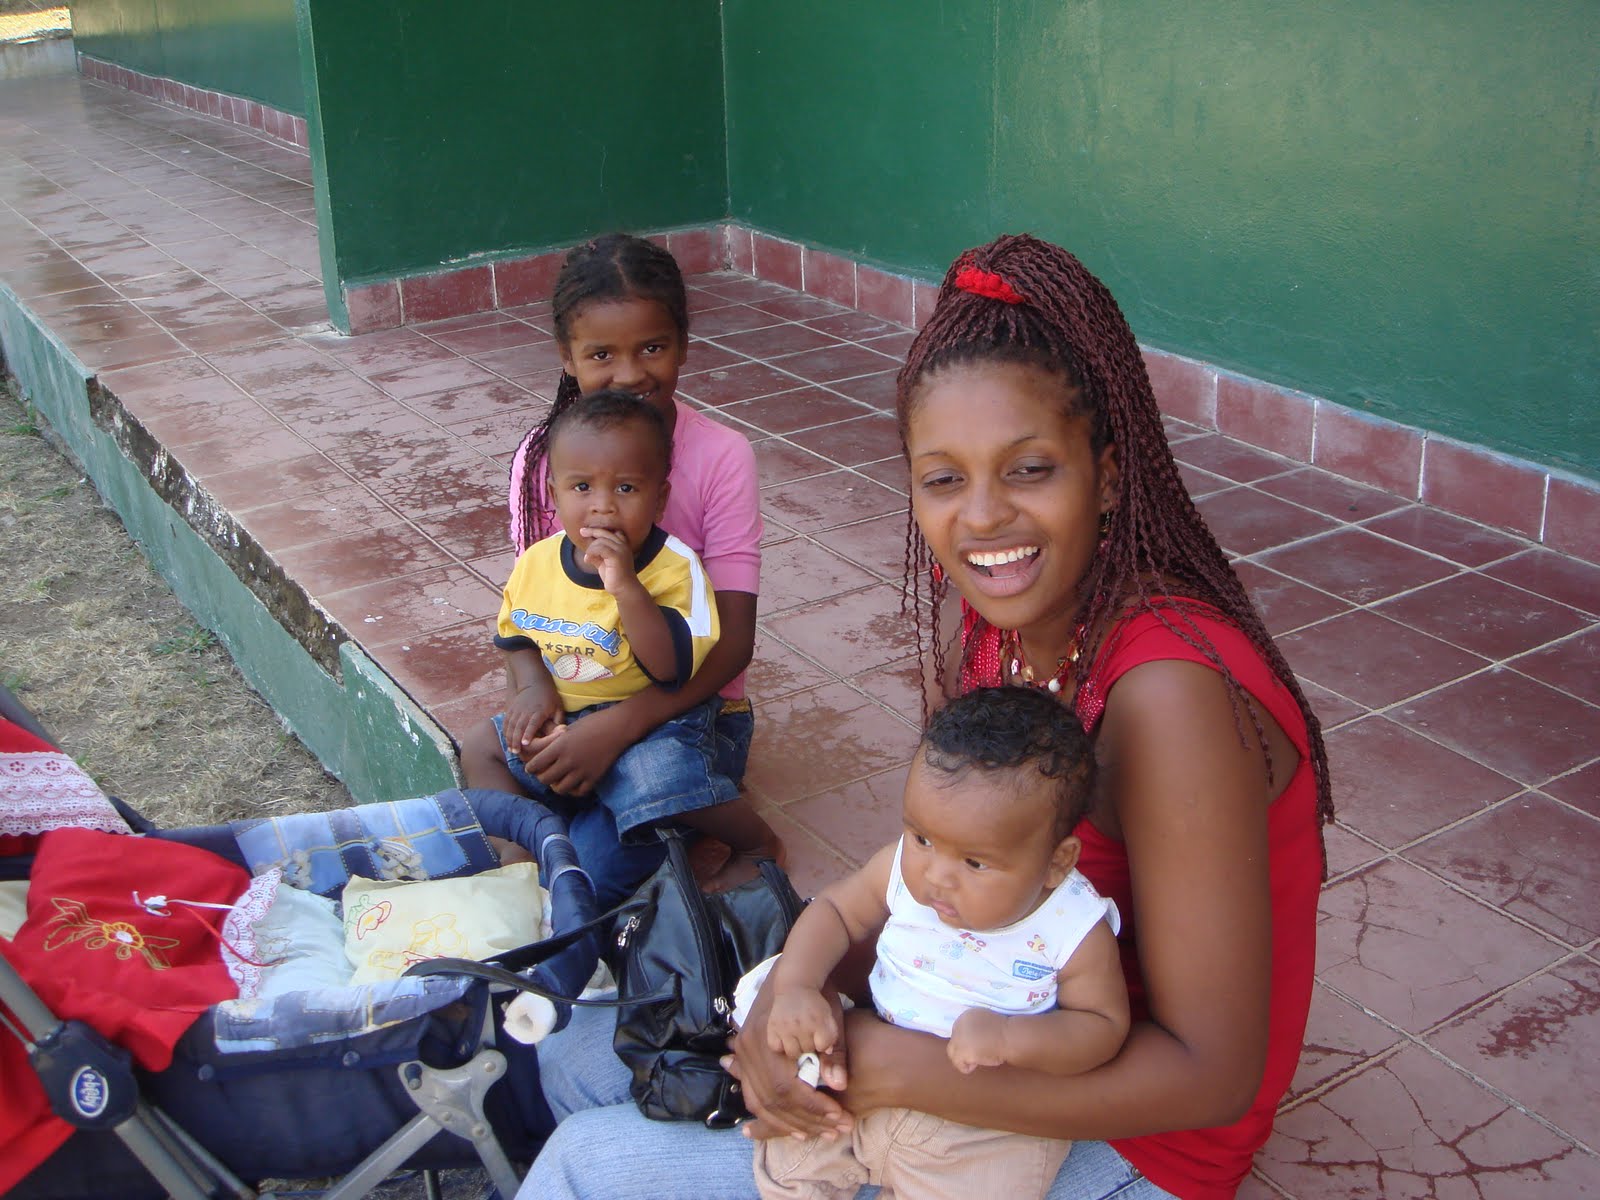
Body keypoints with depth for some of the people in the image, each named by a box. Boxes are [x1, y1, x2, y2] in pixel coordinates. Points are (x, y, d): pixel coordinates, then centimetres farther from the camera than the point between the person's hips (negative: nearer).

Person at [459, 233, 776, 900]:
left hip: (690, 708, -4)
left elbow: (733, 641, -16)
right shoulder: (542, 456, -3)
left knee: (600, 864, -26)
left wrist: (616, 727, -28)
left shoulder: (721, 458, -14)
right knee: (479, 753, -26)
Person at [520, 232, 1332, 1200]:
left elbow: (1212, 1074, -27)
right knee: (576, 1062, 13)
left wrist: (887, 1065, -28)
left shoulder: (1167, 691, -31)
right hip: (1008, 1026, 7)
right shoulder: (979, 619, -7)